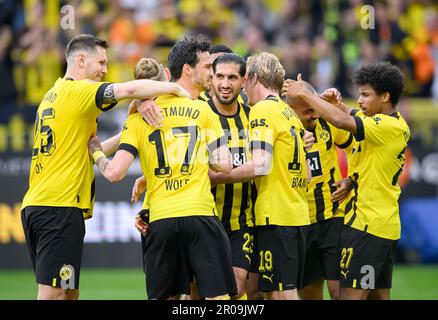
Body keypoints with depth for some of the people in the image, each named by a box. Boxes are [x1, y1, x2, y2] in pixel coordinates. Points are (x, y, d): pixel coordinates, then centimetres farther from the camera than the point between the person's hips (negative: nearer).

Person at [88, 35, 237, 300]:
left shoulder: (141, 114, 8)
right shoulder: (204, 111, 3)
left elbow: (114, 173, 1)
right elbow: (224, 164, -2)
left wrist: (96, 152, 21)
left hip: (160, 219, 3)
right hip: (200, 215, -3)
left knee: (161, 296, 10)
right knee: (218, 296, -1)